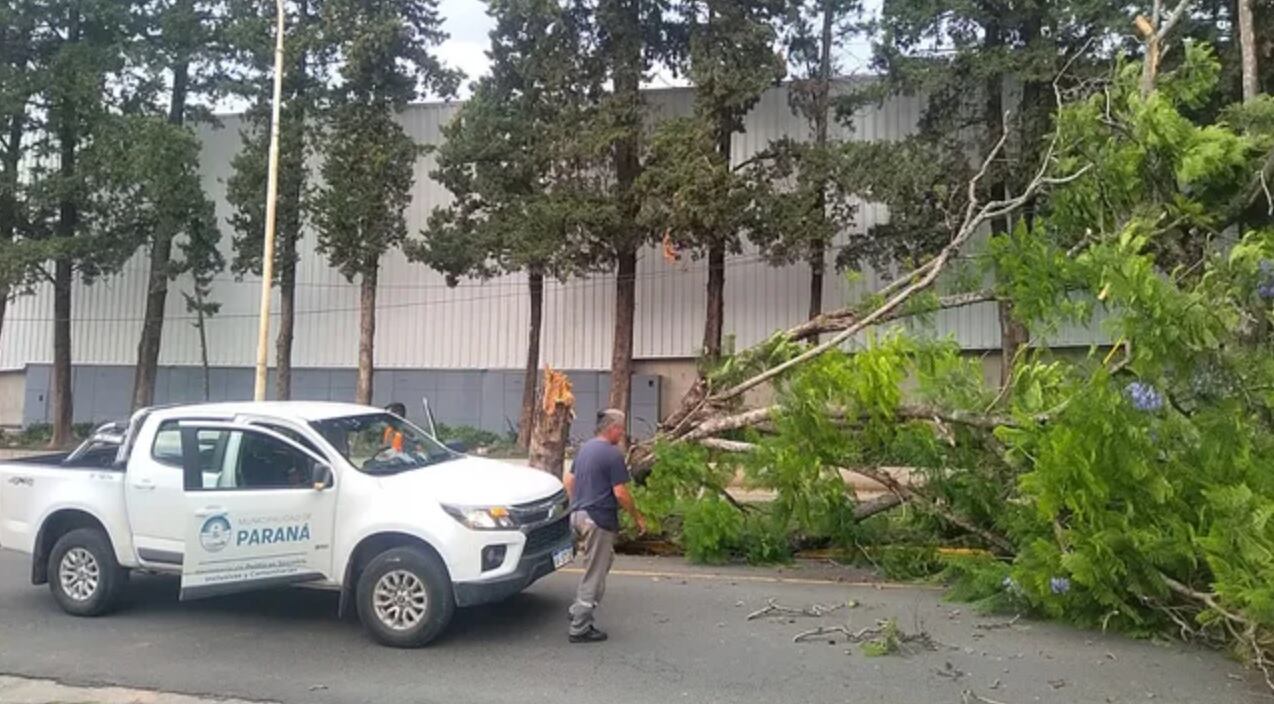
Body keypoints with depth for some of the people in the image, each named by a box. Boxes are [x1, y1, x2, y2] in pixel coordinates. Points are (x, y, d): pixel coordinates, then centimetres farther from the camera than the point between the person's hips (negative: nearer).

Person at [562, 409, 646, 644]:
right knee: (594, 574, 0)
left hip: (578, 515, 9)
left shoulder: (585, 448, 12)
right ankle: (580, 628, 6)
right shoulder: (613, 454, -15)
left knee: (604, 561, 22)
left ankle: (578, 610, 21)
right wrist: (637, 517, -4)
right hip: (599, 519, -9)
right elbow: (620, 493, -16)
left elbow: (569, 480, 17)